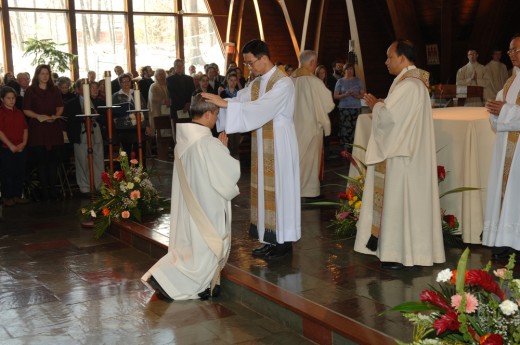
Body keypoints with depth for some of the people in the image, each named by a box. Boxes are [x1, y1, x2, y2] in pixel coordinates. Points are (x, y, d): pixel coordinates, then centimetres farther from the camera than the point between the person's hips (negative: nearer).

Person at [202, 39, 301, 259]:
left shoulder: (283, 83, -15)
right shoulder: (255, 84, 11)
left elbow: (260, 108, -27)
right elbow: (239, 101, 2)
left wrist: (225, 103, -29)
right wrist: (216, 103, -18)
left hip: (279, 146, -8)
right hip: (262, 147, 8)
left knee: (280, 189, -1)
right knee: (265, 190, 10)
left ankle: (285, 241, 8)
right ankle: (271, 239, 18)